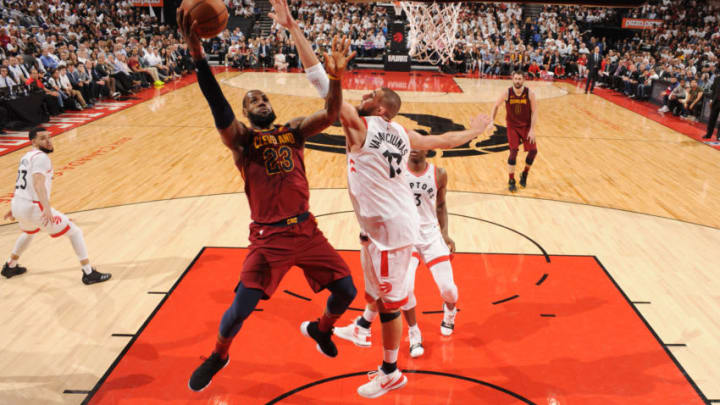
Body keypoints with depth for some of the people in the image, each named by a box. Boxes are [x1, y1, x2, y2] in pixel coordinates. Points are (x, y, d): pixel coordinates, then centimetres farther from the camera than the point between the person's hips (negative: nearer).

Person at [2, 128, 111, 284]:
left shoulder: (27, 156, 18)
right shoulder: (41, 157, -11)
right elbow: (38, 183, -26)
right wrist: (47, 209, -37)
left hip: (17, 205, 10)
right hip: (35, 208, -10)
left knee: (29, 232, 41)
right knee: (75, 231, 0)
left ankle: (10, 267, 52)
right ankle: (89, 273, -2)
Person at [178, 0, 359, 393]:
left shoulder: (293, 130, 7)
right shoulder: (241, 138, -3)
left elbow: (329, 115, -10)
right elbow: (217, 103, -22)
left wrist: (336, 76, -28)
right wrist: (196, 50, -36)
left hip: (306, 229, 4)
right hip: (268, 238, -3)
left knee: (346, 291, 5)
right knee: (240, 308, -8)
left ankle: (320, 329, 40)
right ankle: (218, 356, 26)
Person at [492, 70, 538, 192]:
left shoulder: (530, 93, -14)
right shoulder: (507, 93, -14)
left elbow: (534, 111, -10)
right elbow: (496, 106, 2)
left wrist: (532, 129, -16)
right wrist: (492, 121, -5)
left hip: (526, 126, 1)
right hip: (512, 126, -1)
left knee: (533, 151, -6)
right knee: (513, 152, -12)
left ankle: (524, 175, 19)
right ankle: (511, 181, 1)